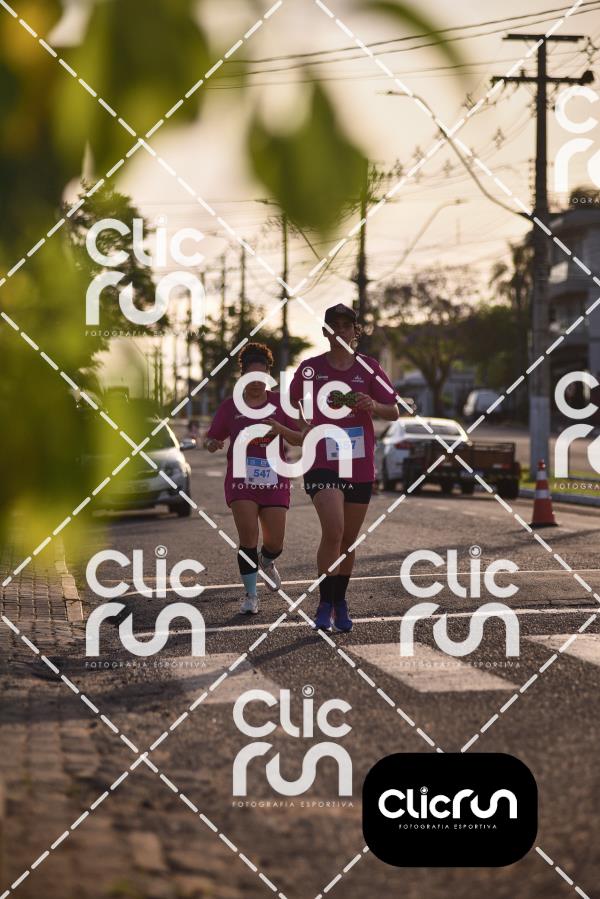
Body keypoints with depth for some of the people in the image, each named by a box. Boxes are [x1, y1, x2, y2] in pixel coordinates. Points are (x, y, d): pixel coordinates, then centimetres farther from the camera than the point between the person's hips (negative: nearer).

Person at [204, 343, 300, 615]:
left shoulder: (279, 403, 5)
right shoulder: (230, 406, 5)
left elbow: (300, 439, 3)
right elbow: (211, 438, 8)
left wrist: (281, 429, -17)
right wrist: (212, 444, -16)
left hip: (274, 480, 1)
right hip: (241, 480, -1)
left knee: (275, 543, 2)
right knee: (248, 537, -14)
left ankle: (266, 562, 40)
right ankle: (250, 595, -3)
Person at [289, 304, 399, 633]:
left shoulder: (369, 368, 5)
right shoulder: (310, 368, 3)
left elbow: (394, 412, 5)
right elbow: (291, 405, 16)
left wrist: (374, 406, -15)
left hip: (360, 466, 2)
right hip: (323, 462, -2)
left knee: (348, 540, 11)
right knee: (333, 532, -20)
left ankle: (340, 602, 29)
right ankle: (325, 604, -10)